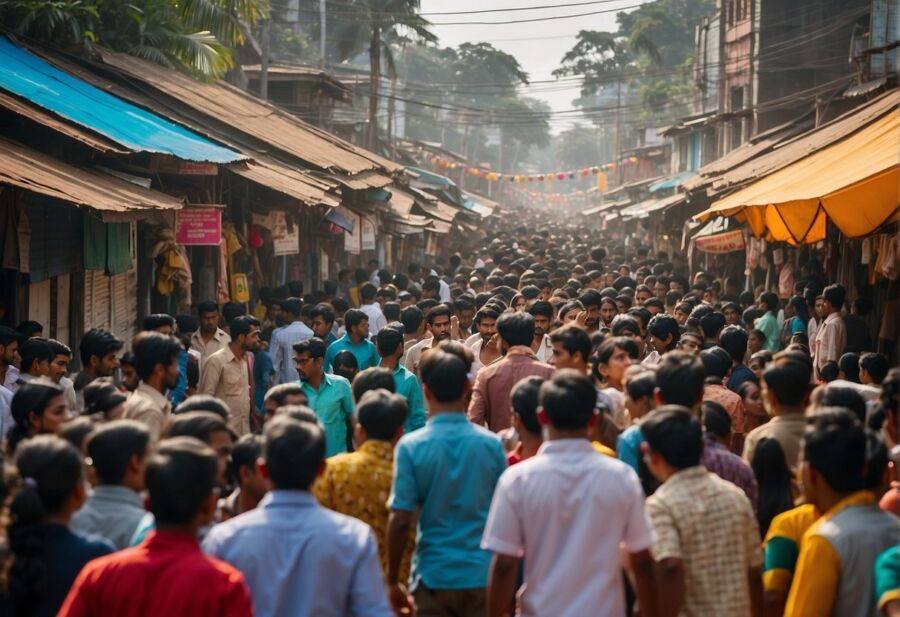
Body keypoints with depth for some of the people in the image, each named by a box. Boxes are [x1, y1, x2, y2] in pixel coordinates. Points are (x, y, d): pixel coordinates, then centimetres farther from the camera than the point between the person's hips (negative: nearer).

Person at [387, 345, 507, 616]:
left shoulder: (410, 447, -9)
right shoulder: (491, 444, -3)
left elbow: (400, 521, -10)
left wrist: (392, 581, 1)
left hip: (434, 576, -1)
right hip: (482, 574, 1)